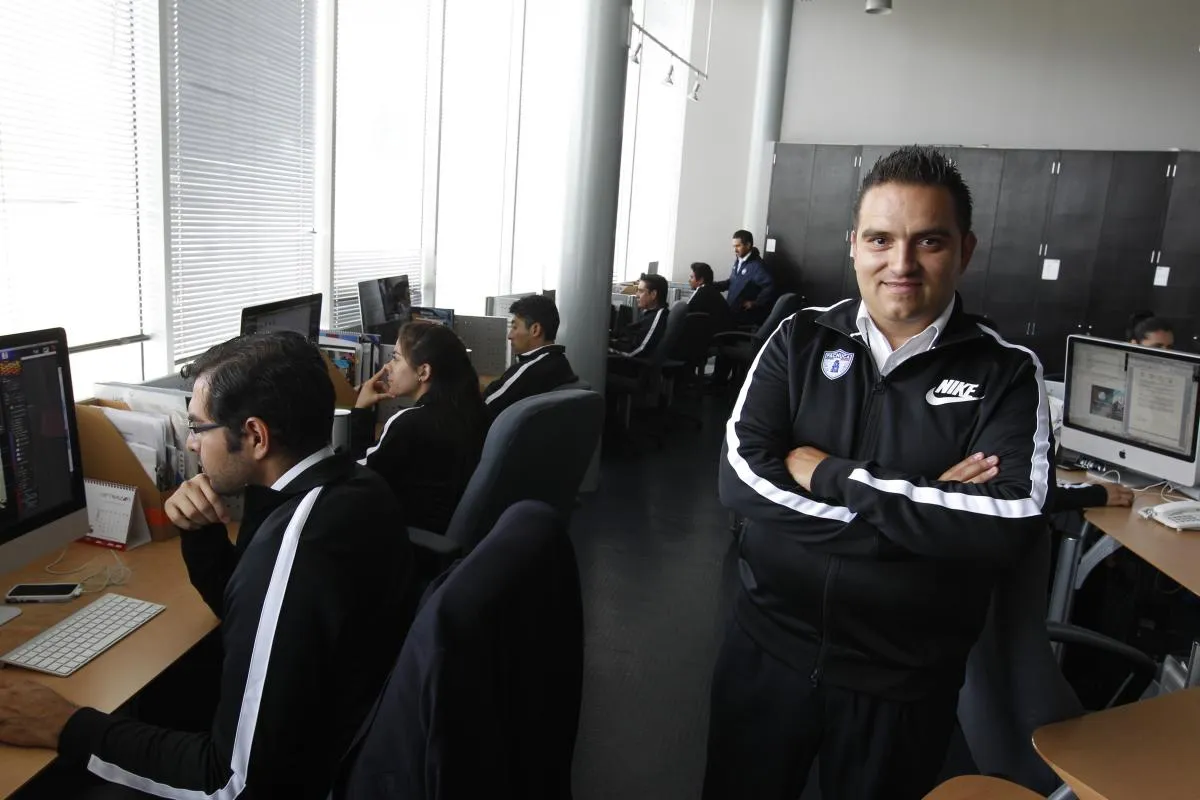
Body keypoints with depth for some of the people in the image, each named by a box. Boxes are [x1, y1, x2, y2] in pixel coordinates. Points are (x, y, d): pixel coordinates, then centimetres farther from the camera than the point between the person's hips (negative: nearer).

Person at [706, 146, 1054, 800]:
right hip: (768, 646, 2)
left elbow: (1010, 523, -23)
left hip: (902, 680, -1)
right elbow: (740, 476, -15)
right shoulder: (800, 340, -4)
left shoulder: (1005, 373, -8)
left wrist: (828, 474, -21)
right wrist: (923, 509, -19)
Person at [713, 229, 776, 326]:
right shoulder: (738, 261, 12)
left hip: (745, 313, -9)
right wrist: (712, 285, 11)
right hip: (732, 308, 9)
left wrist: (755, 303, -16)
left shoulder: (756, 265, -16)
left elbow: (770, 287, -25)